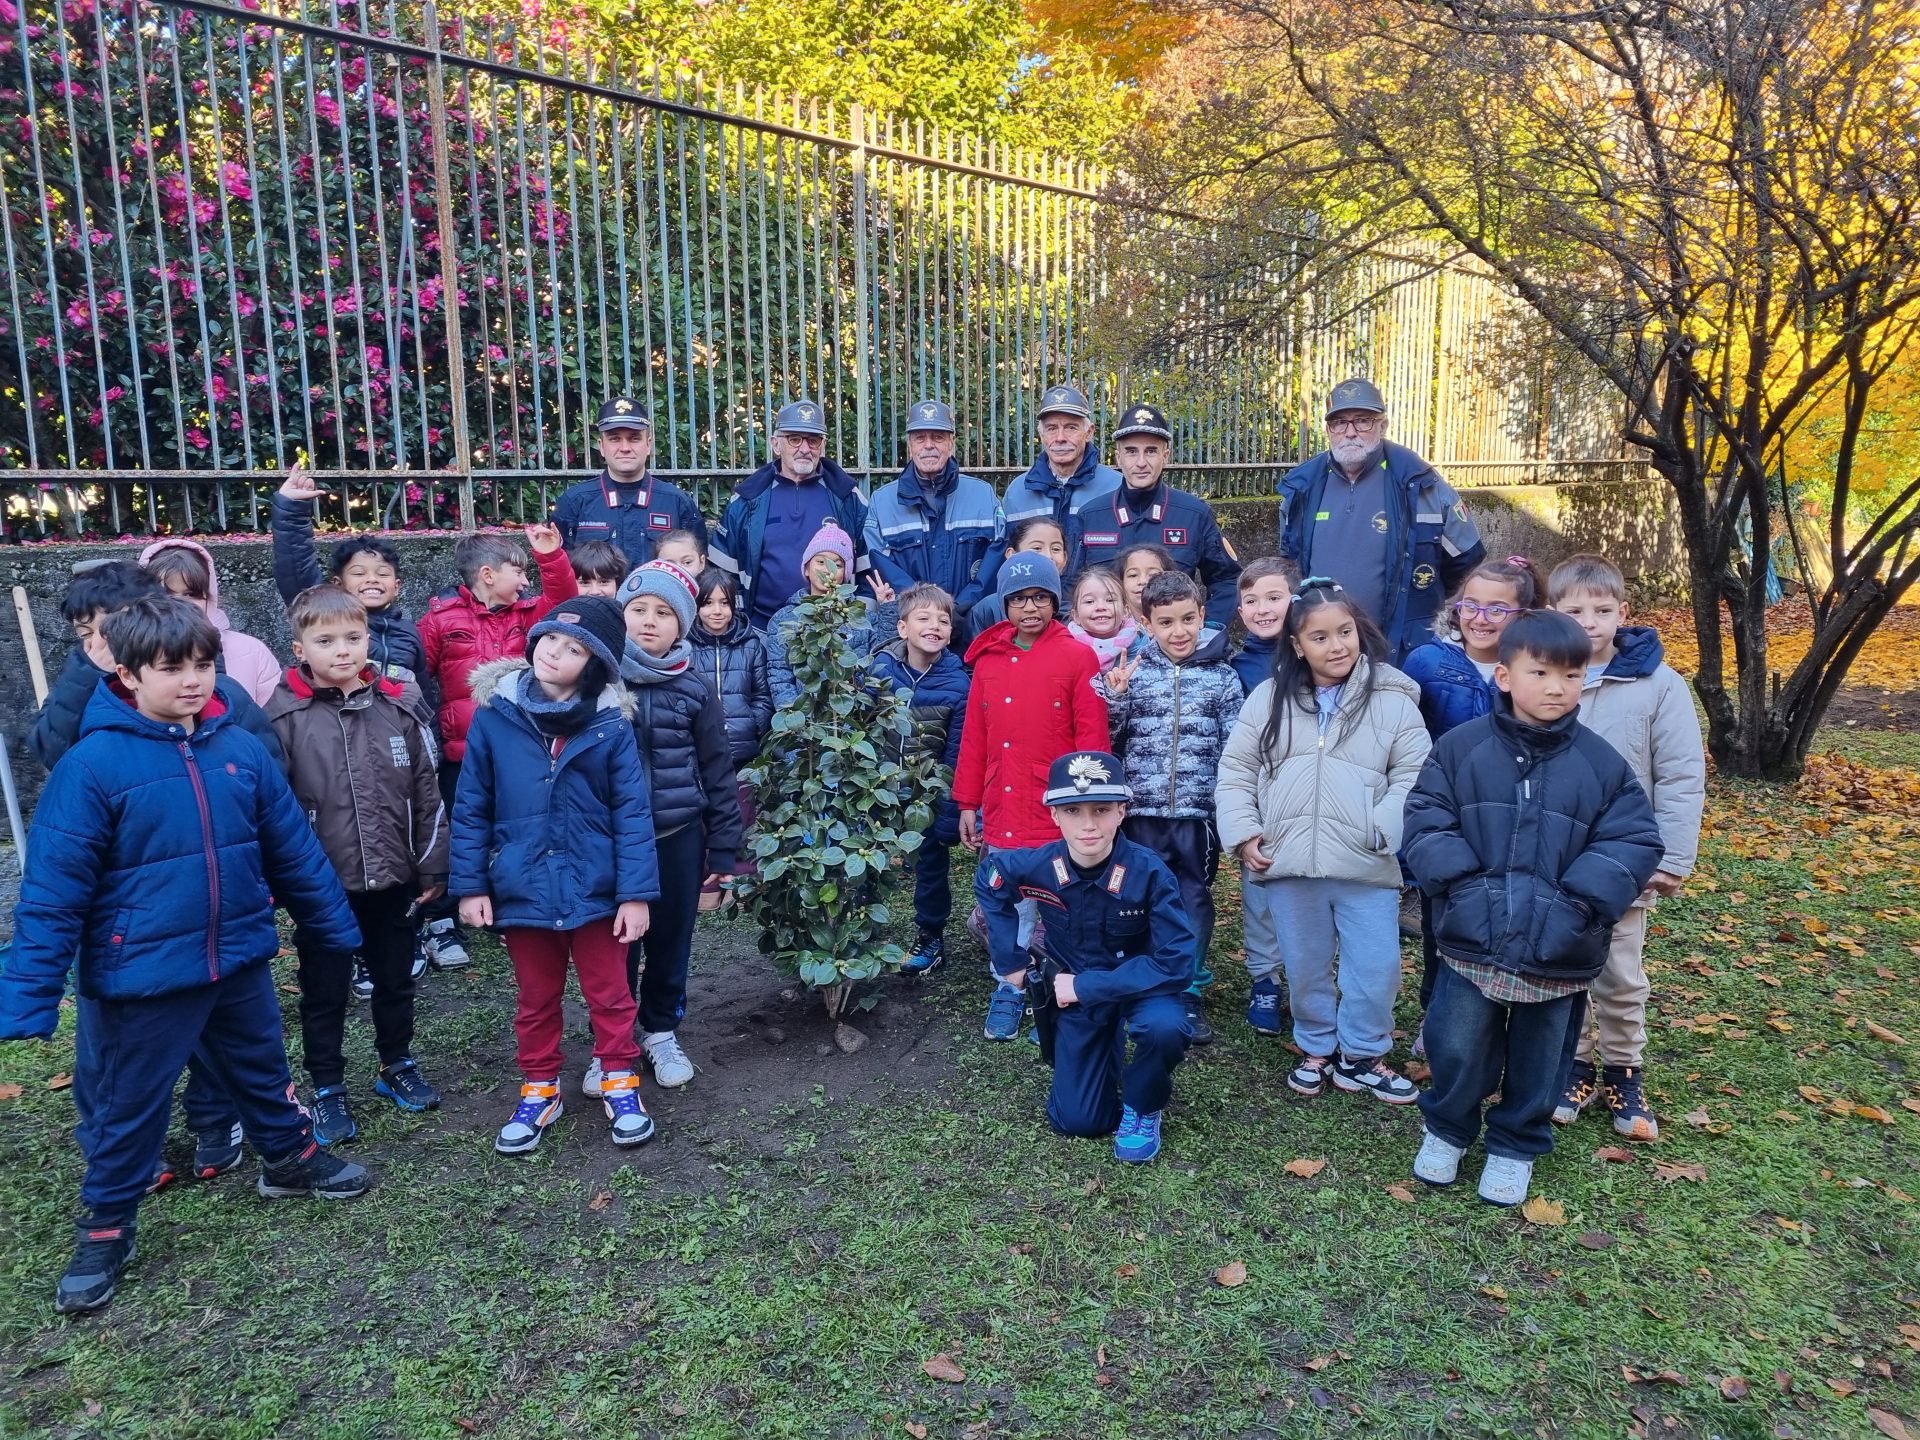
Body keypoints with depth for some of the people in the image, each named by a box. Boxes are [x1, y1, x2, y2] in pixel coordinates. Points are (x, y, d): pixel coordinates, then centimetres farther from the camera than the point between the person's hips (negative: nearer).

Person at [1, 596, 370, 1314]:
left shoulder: (241, 749, -5)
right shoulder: (93, 764, -17)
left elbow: (293, 849, 4)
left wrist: (338, 927, 11)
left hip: (239, 961, 4)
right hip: (140, 977, -4)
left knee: (263, 1072, 24)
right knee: (127, 1108, 15)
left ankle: (290, 1159, 48)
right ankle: (104, 1229, 36)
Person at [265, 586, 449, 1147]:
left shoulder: (399, 705, -2)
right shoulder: (284, 716, -10)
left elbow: (427, 792, 3)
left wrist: (432, 866, 4)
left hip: (393, 878, 3)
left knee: (395, 980, 18)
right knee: (324, 991, 12)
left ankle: (397, 1066, 38)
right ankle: (327, 1089, 29)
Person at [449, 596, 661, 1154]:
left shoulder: (609, 722, -9)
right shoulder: (494, 714, -6)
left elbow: (631, 810, -8)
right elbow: (471, 807, -1)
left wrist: (636, 891, -10)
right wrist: (469, 885, -2)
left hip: (595, 890, -1)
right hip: (522, 890, 1)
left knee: (609, 994, 14)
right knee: (536, 1000, 19)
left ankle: (619, 1085, 33)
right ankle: (539, 1091, 37)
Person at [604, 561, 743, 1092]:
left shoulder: (694, 688, -3)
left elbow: (717, 770, 2)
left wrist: (723, 847, 1)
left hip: (679, 838, 1)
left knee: (670, 942, 14)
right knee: (615, 946, 7)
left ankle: (661, 1033, 34)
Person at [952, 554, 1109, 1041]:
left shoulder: (1078, 657, -5)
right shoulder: (988, 658, 7)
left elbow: (1092, 739, -8)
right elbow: (973, 737, 9)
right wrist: (968, 804, 9)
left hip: (1058, 814, -3)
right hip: (1002, 813, 4)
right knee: (1010, 904, 14)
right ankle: (1009, 991, 28)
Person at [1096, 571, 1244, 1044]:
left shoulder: (1222, 675, 0)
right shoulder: (1133, 671, 2)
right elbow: (1110, 736, 3)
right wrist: (1114, 695, -14)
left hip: (1198, 810, -1)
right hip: (1144, 809, 1)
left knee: (1195, 898, 7)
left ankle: (1190, 993, 20)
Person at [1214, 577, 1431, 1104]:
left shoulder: (1393, 700, 1)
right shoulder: (1270, 698, 5)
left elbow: (1413, 777, -2)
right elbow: (1236, 769, 7)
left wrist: (1384, 828, -16)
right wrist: (1244, 833, -2)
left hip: (1366, 867, -1)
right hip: (1288, 865, 2)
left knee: (1376, 967, 4)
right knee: (1305, 967, 15)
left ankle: (1360, 1056, 26)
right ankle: (1317, 1049, 35)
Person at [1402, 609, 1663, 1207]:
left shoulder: (1602, 763, -3)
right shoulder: (1460, 747, -5)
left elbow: (1634, 842, -3)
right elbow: (1425, 822, -4)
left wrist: (1579, 901, -14)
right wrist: (1463, 883, -15)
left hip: (1559, 953, 1)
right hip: (1472, 940, -1)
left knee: (1538, 1060, 16)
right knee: (1456, 1049, 8)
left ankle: (1515, 1146, 39)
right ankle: (1446, 1129, 35)